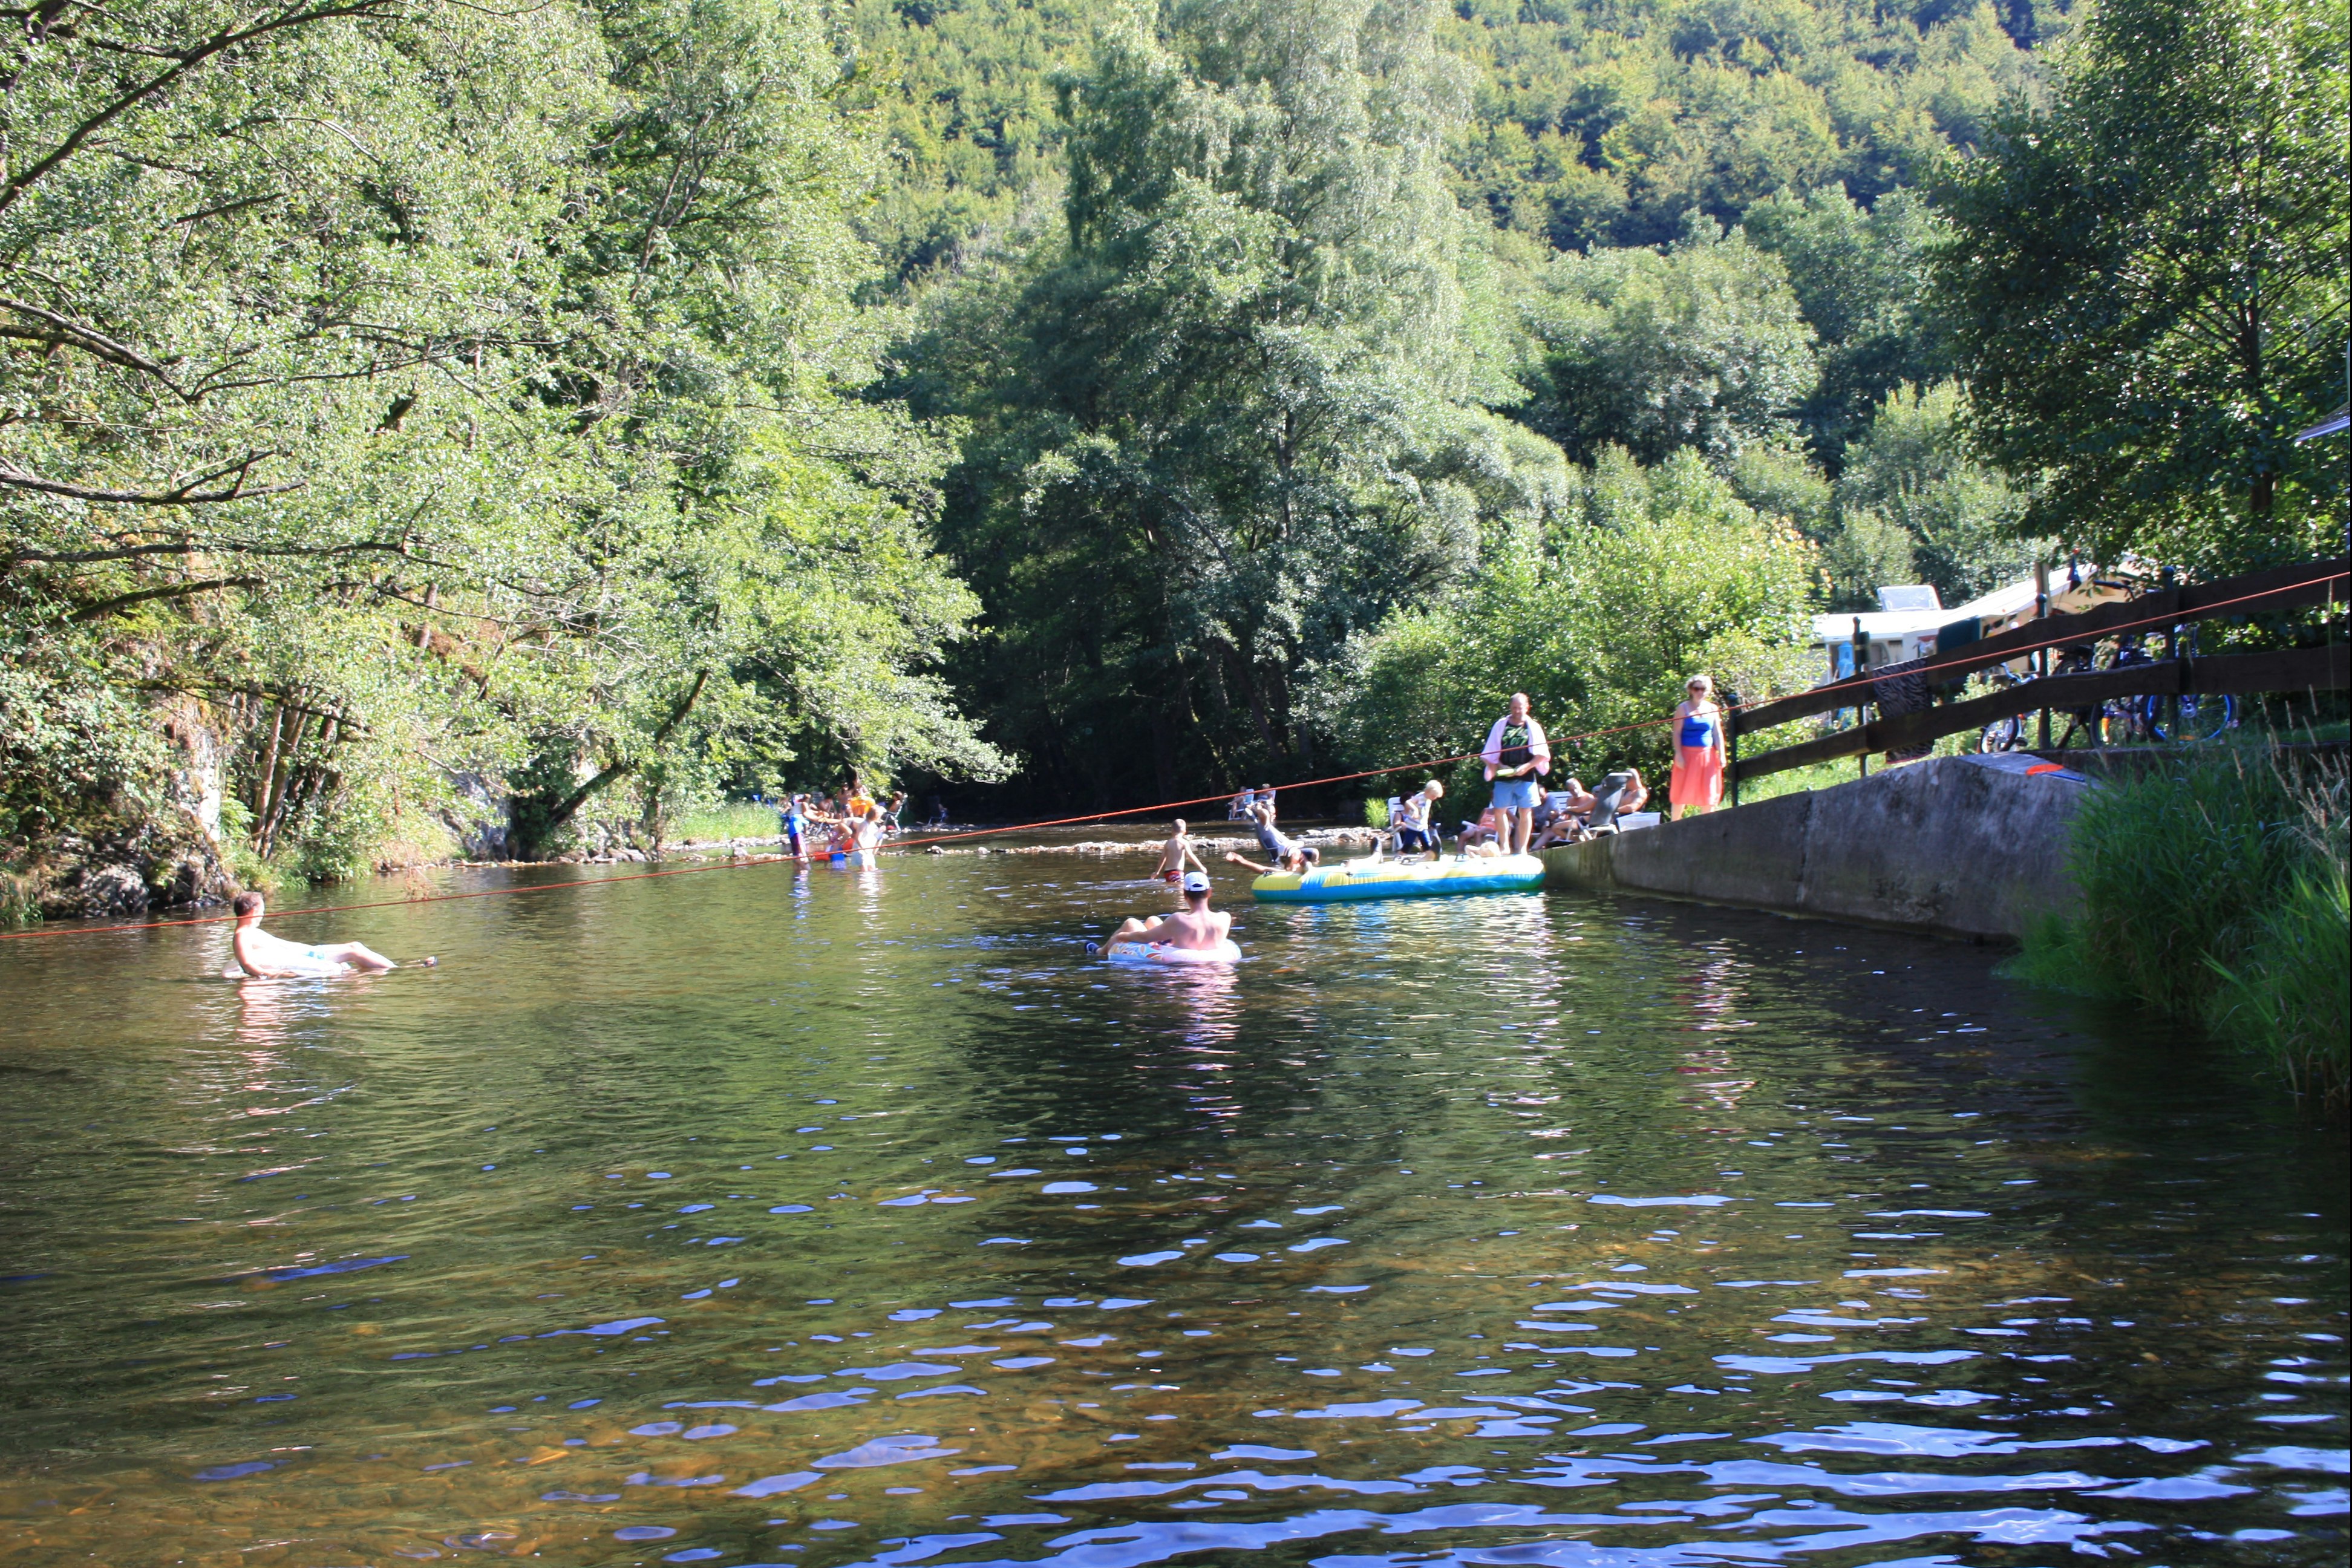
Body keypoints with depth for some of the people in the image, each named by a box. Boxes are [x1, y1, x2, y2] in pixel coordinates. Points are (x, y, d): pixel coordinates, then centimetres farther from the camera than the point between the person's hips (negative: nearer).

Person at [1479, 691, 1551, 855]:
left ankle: (1522, 848, 7)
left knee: (1525, 812, 1)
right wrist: (1500, 766, -8)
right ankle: (1505, 847, 6)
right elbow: (1490, 754, 7)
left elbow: (1542, 754, 1)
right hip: (1503, 776, 1)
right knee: (1500, 811, -2)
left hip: (1525, 776, -1)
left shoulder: (1533, 727, 4)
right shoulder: (1501, 725, 6)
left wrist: (1527, 766, -13)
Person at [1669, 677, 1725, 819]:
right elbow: (1677, 733, -4)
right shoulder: (1683, 708, 0)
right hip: (1688, 754, -3)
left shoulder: (1712, 709, 10)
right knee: (1682, 791, -2)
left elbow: (1717, 734, 10)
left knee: (1708, 792, 3)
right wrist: (1678, 754, -13)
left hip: (1708, 755, 3)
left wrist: (1721, 754, 1)